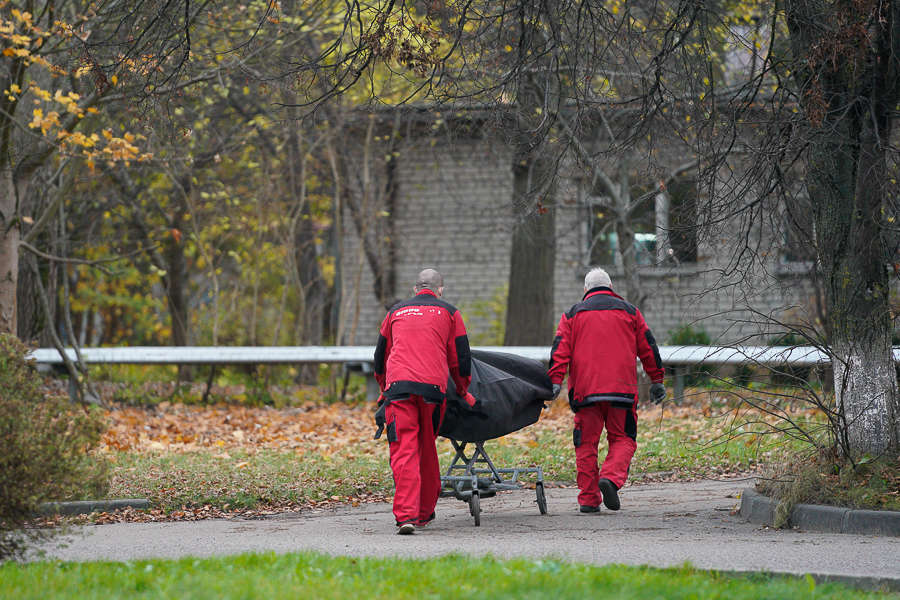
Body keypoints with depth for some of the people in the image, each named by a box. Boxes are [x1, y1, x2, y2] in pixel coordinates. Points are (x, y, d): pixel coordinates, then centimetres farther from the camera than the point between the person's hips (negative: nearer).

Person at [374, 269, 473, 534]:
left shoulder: (396, 312, 23)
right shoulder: (449, 313, 16)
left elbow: (380, 356, 31)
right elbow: (460, 358, 16)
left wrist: (384, 389, 46)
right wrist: (463, 391, 32)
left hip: (398, 386, 0)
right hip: (433, 387, 0)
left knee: (404, 451, -7)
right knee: (427, 450, 13)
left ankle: (406, 514, -21)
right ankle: (424, 513, 22)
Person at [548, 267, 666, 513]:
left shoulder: (573, 314, 14)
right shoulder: (629, 312, 15)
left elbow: (560, 349, 2)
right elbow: (648, 347, 16)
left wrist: (555, 381, -4)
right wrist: (657, 380, 22)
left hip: (585, 389, 0)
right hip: (621, 388, 0)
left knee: (587, 443, 7)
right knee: (622, 439, 6)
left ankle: (588, 499, 2)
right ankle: (611, 477, -21)